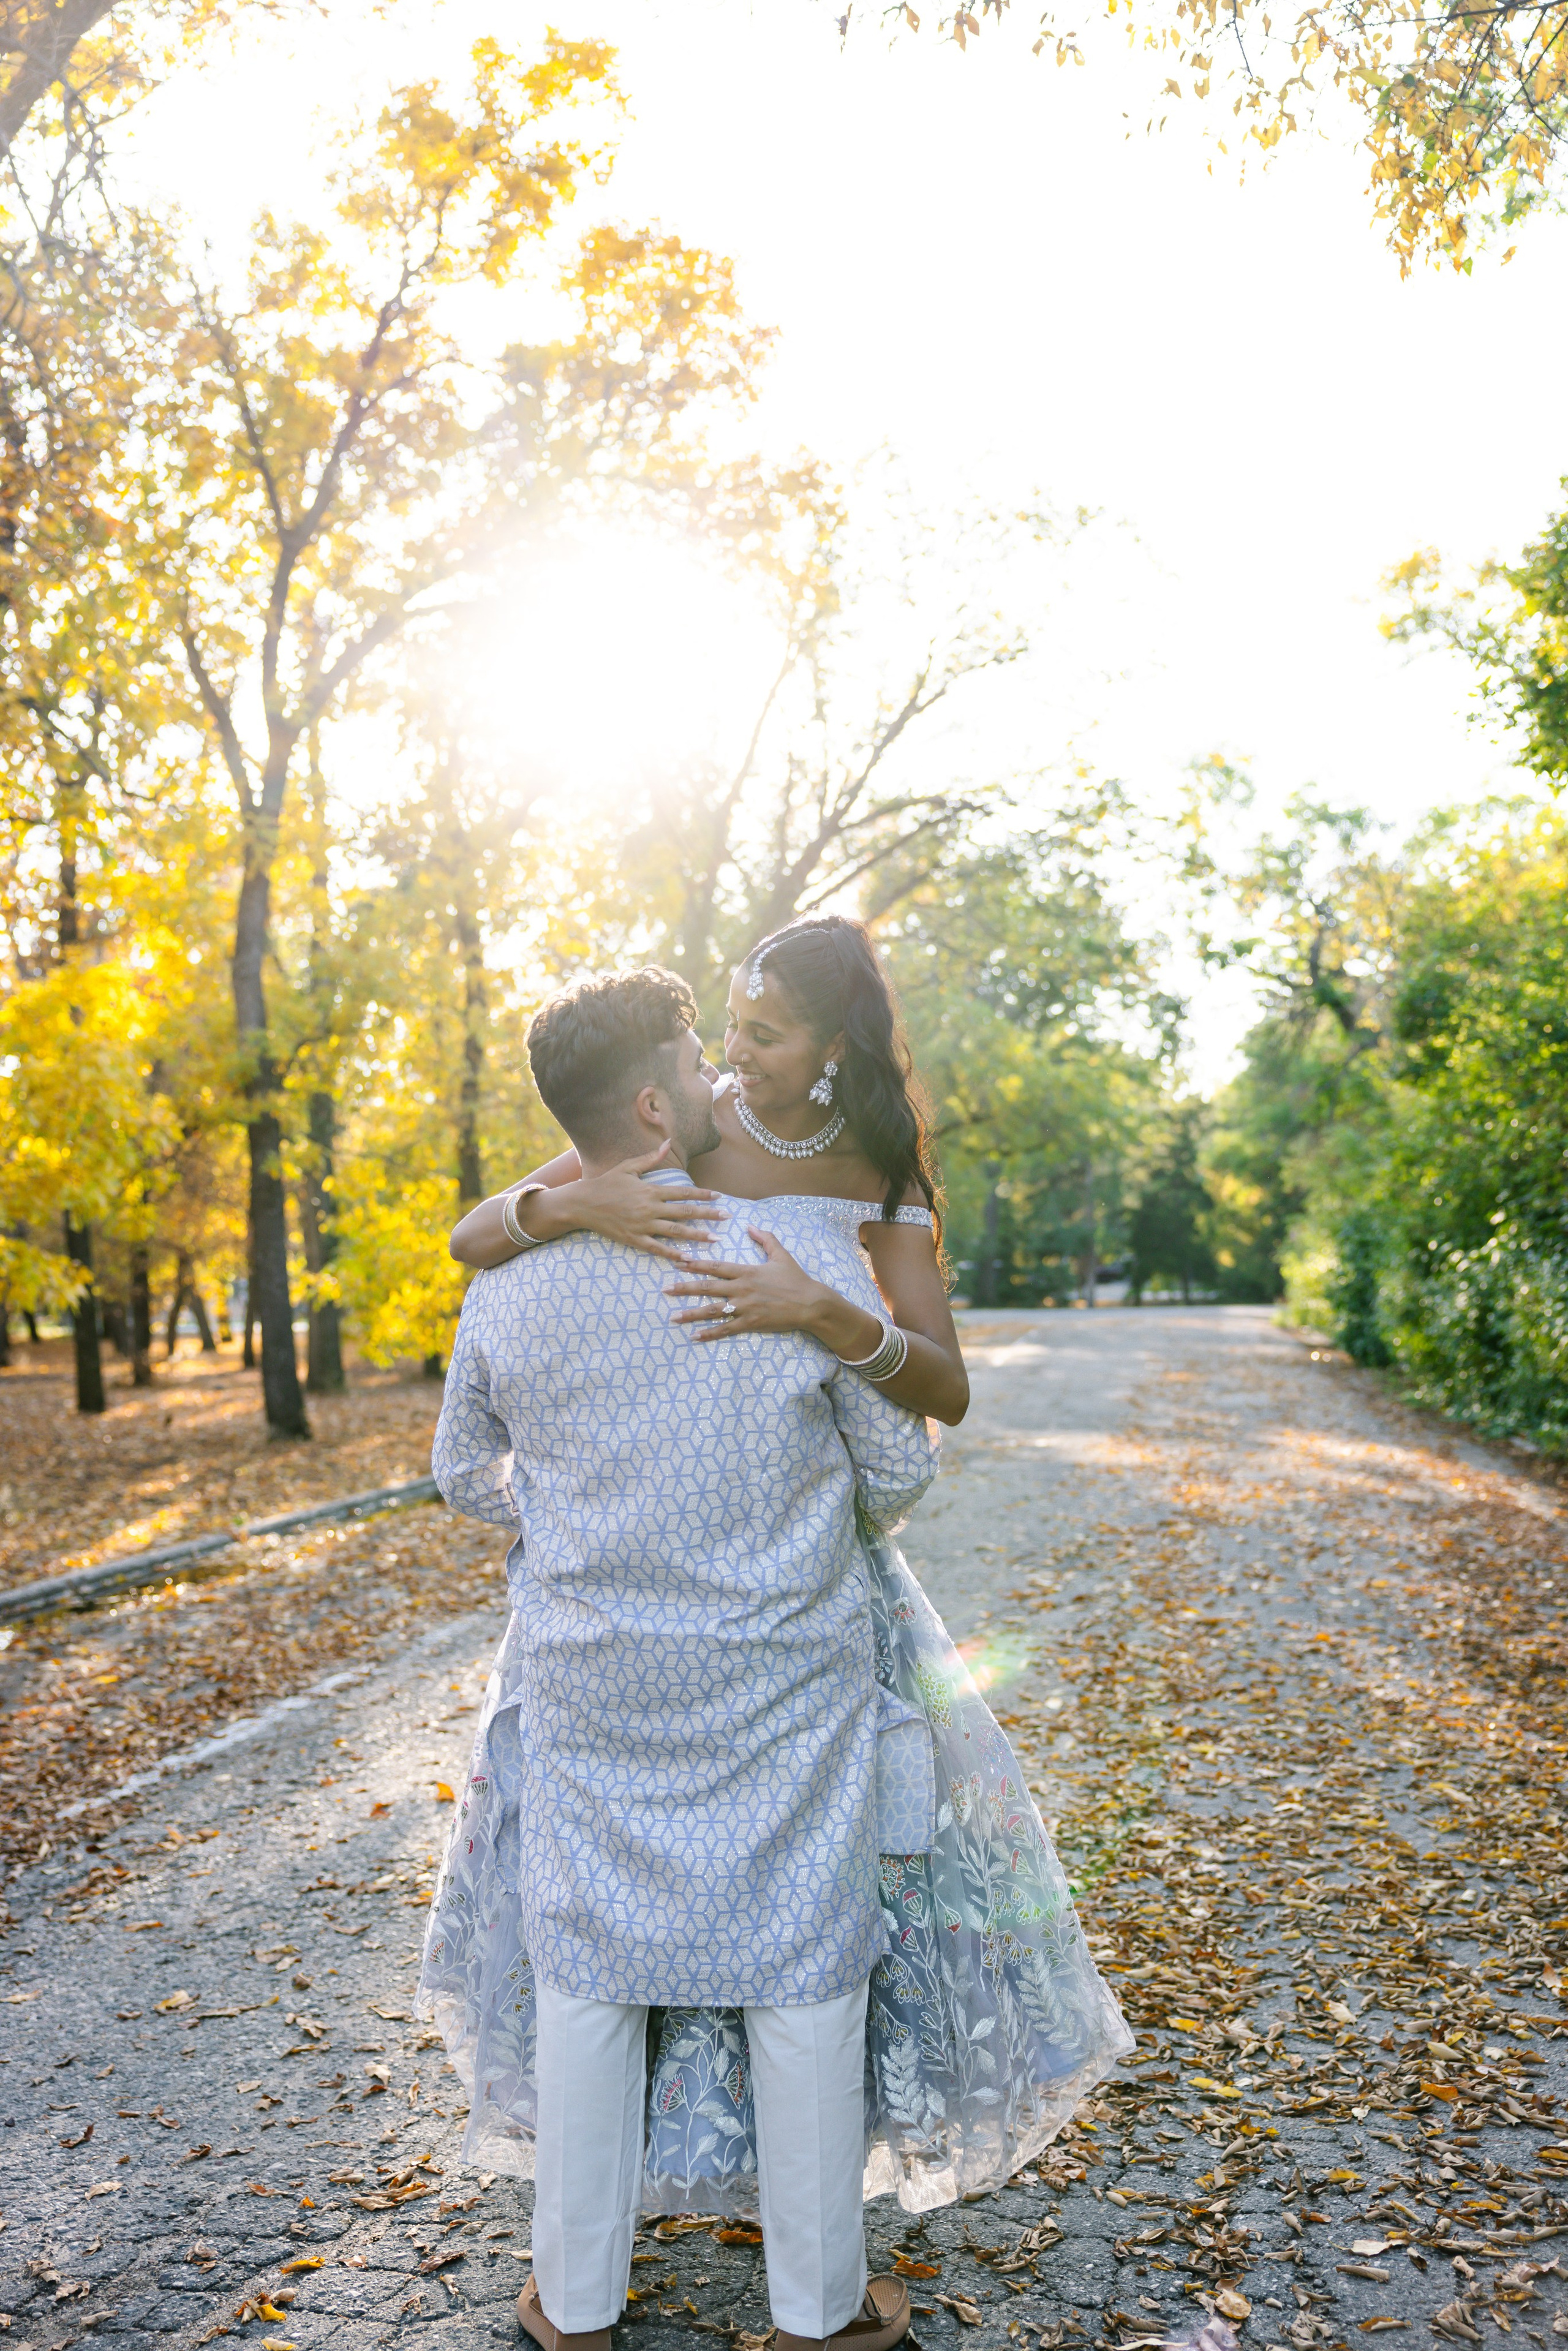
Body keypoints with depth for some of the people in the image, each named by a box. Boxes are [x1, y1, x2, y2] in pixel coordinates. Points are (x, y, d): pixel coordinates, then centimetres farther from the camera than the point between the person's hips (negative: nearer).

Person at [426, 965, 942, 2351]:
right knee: (801, 1976, 12)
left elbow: (467, 1474, 11)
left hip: (590, 1688, 2)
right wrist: (853, 1514, 20)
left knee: (587, 1975, 16)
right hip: (784, 1690, -2)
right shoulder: (799, 1263, -14)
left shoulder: (509, 1292, -6)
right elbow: (899, 1468, -3)